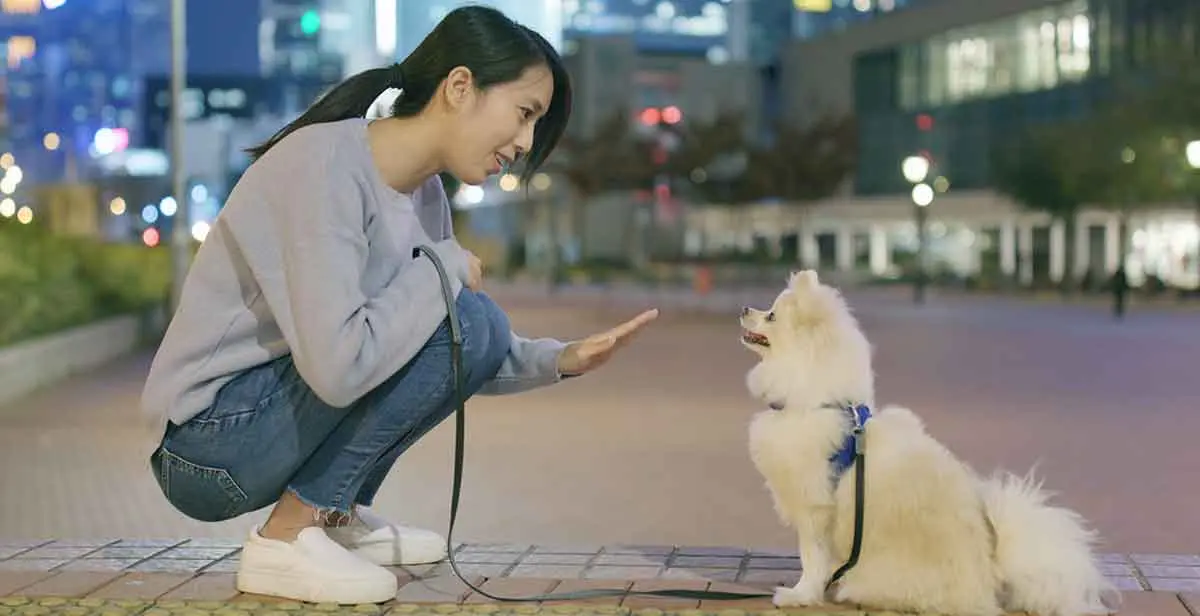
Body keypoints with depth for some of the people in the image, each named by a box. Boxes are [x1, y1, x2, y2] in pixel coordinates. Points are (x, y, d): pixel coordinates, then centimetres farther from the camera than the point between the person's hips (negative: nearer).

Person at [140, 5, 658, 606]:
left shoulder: (423, 192, 5)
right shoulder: (326, 165, -22)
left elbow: (468, 358, 10)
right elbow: (338, 366, -33)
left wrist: (559, 360, -7)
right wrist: (441, 266, -20)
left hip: (275, 411, 9)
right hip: (210, 440, -9)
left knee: (478, 330, 3)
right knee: (456, 320, -20)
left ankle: (336, 515, 8)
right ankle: (287, 537, -12)